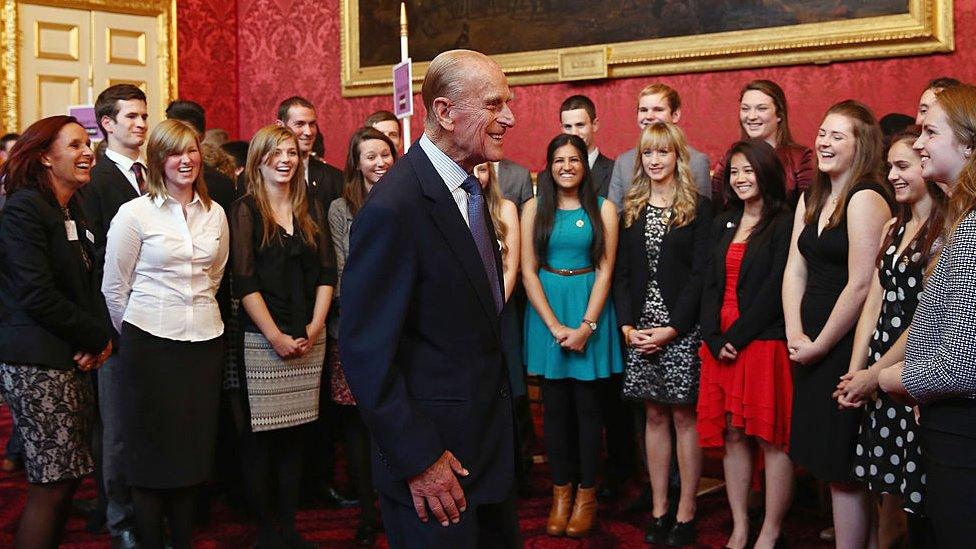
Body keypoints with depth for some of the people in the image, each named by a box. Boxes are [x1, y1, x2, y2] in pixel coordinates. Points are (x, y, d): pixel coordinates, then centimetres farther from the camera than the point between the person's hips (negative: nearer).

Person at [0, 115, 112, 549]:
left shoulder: (72, 211, 15)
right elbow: (37, 295, -18)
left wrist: (95, 340, 0)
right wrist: (99, 338, -10)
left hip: (72, 361, 8)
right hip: (37, 363, -8)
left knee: (68, 477, 11)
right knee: (53, 484, -4)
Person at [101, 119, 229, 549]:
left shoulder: (215, 213, 7)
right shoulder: (134, 213, -6)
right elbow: (114, 287, 0)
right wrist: (133, 334, 8)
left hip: (205, 340, 4)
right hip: (150, 342, -4)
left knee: (193, 447, 10)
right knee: (151, 451, 4)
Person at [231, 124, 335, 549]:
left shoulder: (309, 210, 13)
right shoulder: (245, 211, -1)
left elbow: (326, 273, 10)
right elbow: (244, 282, -7)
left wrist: (314, 329, -3)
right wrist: (277, 337, -11)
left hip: (308, 339, 4)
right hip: (261, 340, -4)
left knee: (295, 434, 7)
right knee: (260, 437, -2)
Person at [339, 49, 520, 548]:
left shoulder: (468, 186, 7)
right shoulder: (394, 208, -22)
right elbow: (366, 351, -22)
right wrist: (417, 460, -20)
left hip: (489, 444, 9)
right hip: (435, 458, -8)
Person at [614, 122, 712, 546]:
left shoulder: (698, 208, -2)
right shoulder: (631, 210, 11)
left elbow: (700, 274, -8)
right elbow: (621, 272, 8)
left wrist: (672, 328, -14)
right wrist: (627, 325, -5)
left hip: (682, 329, -4)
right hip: (640, 330, 4)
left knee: (684, 416, 0)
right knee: (655, 416, 8)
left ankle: (686, 513, 8)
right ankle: (658, 509, 14)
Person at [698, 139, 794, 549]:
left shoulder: (784, 224, -5)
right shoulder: (723, 225, 15)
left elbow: (775, 289, -12)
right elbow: (710, 285, 10)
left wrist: (736, 337, -13)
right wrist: (714, 339, -4)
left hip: (764, 343, -6)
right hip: (721, 346, 6)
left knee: (771, 438, -1)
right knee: (732, 436, 9)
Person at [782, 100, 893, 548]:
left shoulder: (866, 199, -14)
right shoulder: (811, 199, 13)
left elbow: (860, 285, -19)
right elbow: (795, 268, 8)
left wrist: (820, 344, -12)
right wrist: (795, 334, -3)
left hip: (846, 346, -8)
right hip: (810, 345, 8)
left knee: (841, 466, 0)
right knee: (821, 458, 13)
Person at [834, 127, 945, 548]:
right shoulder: (894, 228, 14)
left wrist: (875, 373, -9)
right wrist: (856, 371, 3)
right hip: (879, 381, 7)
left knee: (920, 500, 1)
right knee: (888, 491, 13)